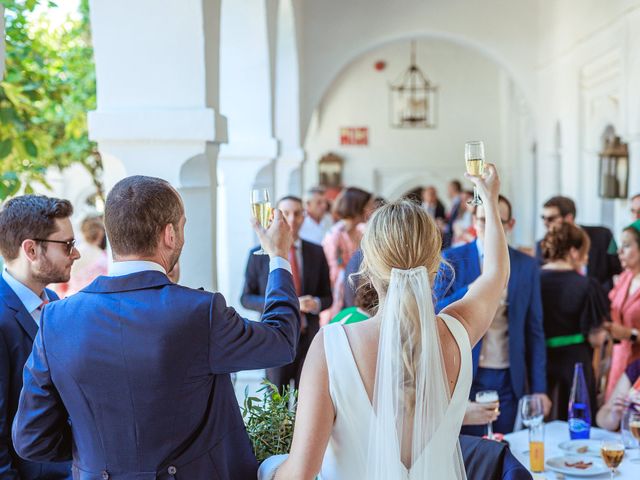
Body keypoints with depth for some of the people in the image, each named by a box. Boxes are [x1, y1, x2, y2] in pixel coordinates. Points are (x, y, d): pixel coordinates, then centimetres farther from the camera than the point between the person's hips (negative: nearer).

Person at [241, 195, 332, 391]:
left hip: (309, 338, 2)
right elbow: (246, 298, 2)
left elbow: (327, 296, 11)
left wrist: (316, 304, -12)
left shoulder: (317, 253, 6)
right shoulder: (259, 255, 1)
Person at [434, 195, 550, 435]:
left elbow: (534, 331, 6)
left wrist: (539, 388, 3)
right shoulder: (451, 260, -2)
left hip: (509, 379, 2)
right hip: (464, 376, -2)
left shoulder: (527, 266, 4)